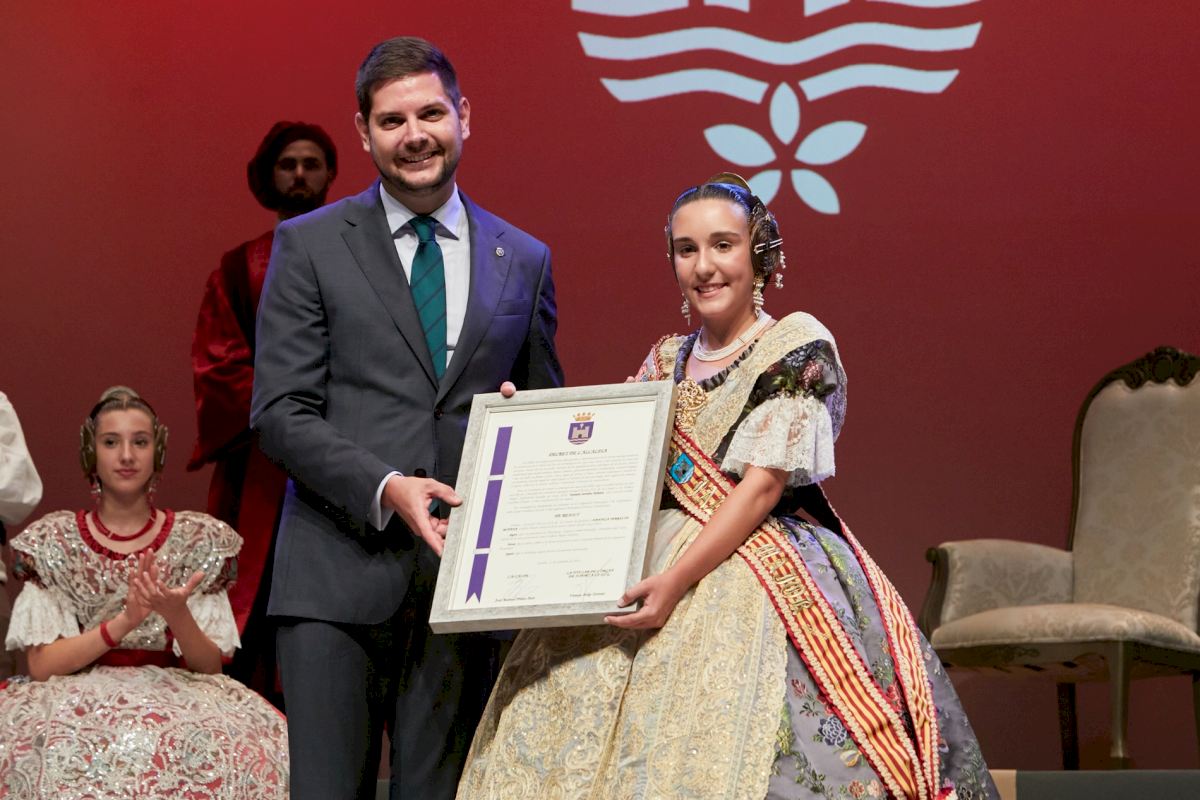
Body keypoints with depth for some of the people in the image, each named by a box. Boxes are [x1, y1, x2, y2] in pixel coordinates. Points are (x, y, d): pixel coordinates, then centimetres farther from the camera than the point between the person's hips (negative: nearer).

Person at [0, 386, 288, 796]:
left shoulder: (198, 539, 7)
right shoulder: (52, 542, 6)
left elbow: (210, 667, 4)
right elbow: (42, 665, -3)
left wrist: (177, 615, -18)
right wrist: (123, 622, -19)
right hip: (78, 700, -1)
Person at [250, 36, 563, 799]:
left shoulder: (524, 261, 13)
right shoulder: (310, 245, 4)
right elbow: (280, 412, -2)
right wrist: (385, 489, -16)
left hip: (465, 573, 2)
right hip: (339, 572, -2)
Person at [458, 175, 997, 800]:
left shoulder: (798, 346, -4)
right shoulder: (666, 361, 15)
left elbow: (762, 486, -12)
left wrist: (678, 579, -19)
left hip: (762, 580, -6)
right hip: (655, 556, 6)